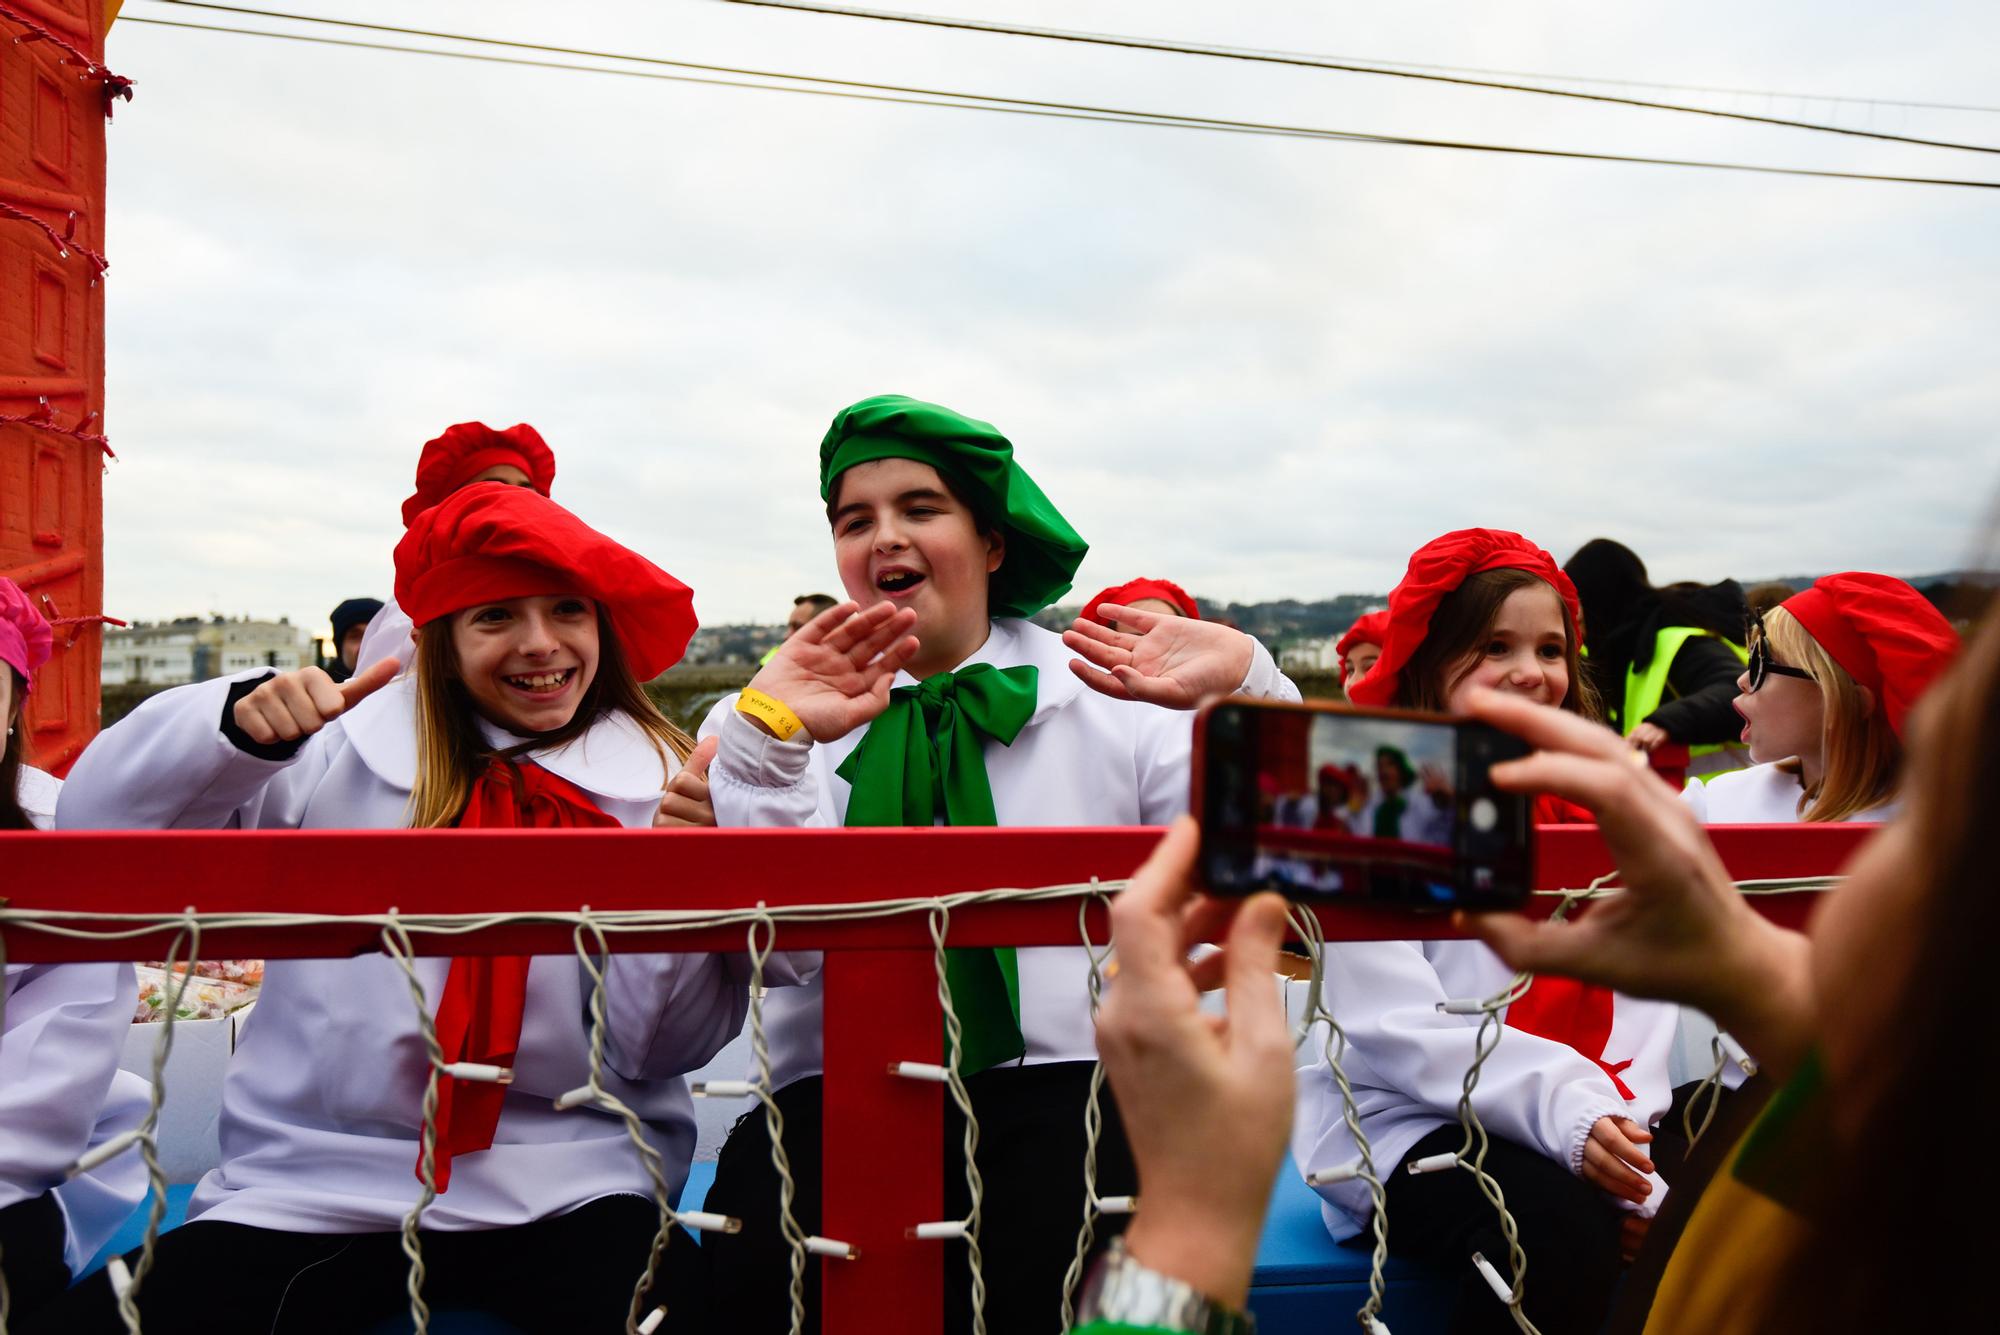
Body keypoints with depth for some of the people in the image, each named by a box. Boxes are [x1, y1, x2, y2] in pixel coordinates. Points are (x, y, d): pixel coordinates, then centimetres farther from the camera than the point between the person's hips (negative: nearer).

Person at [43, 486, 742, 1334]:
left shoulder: (655, 783, 1)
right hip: (314, 1182, 3)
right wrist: (238, 726, -15)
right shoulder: (347, 753, 4)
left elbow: (664, 1051, 0)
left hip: (565, 1190, -2)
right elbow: (99, 828, 1)